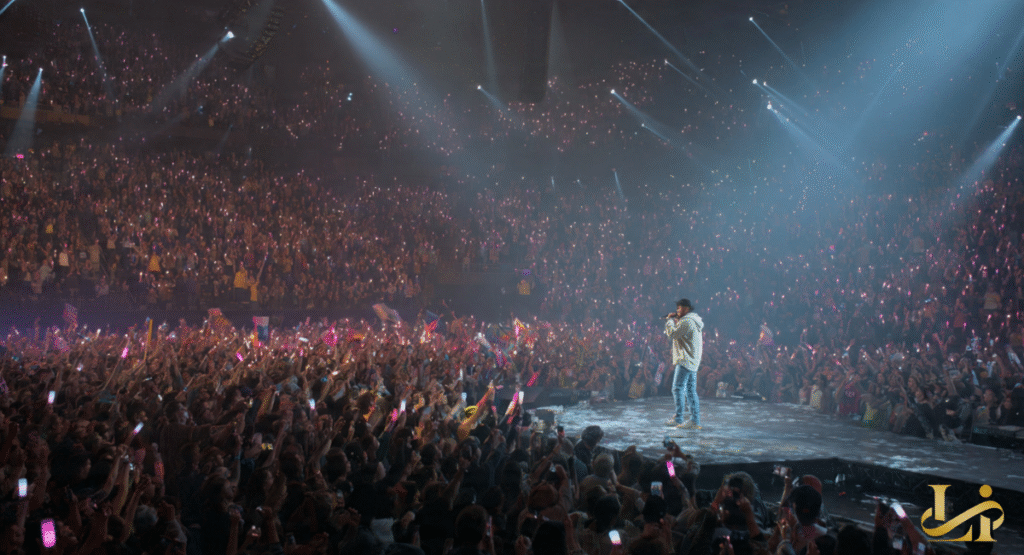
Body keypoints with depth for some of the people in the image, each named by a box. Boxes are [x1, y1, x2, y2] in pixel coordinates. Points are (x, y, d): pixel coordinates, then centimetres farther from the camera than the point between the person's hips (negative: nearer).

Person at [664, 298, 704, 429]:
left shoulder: (686, 321, -15)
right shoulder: (695, 321, 20)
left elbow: (672, 334, -18)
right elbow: (680, 334, 27)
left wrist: (670, 320, -3)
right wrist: (674, 320, 16)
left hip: (685, 361, -11)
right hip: (693, 362, 11)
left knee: (677, 389, -8)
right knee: (691, 391, 9)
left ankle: (678, 419, -8)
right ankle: (695, 420, 8)